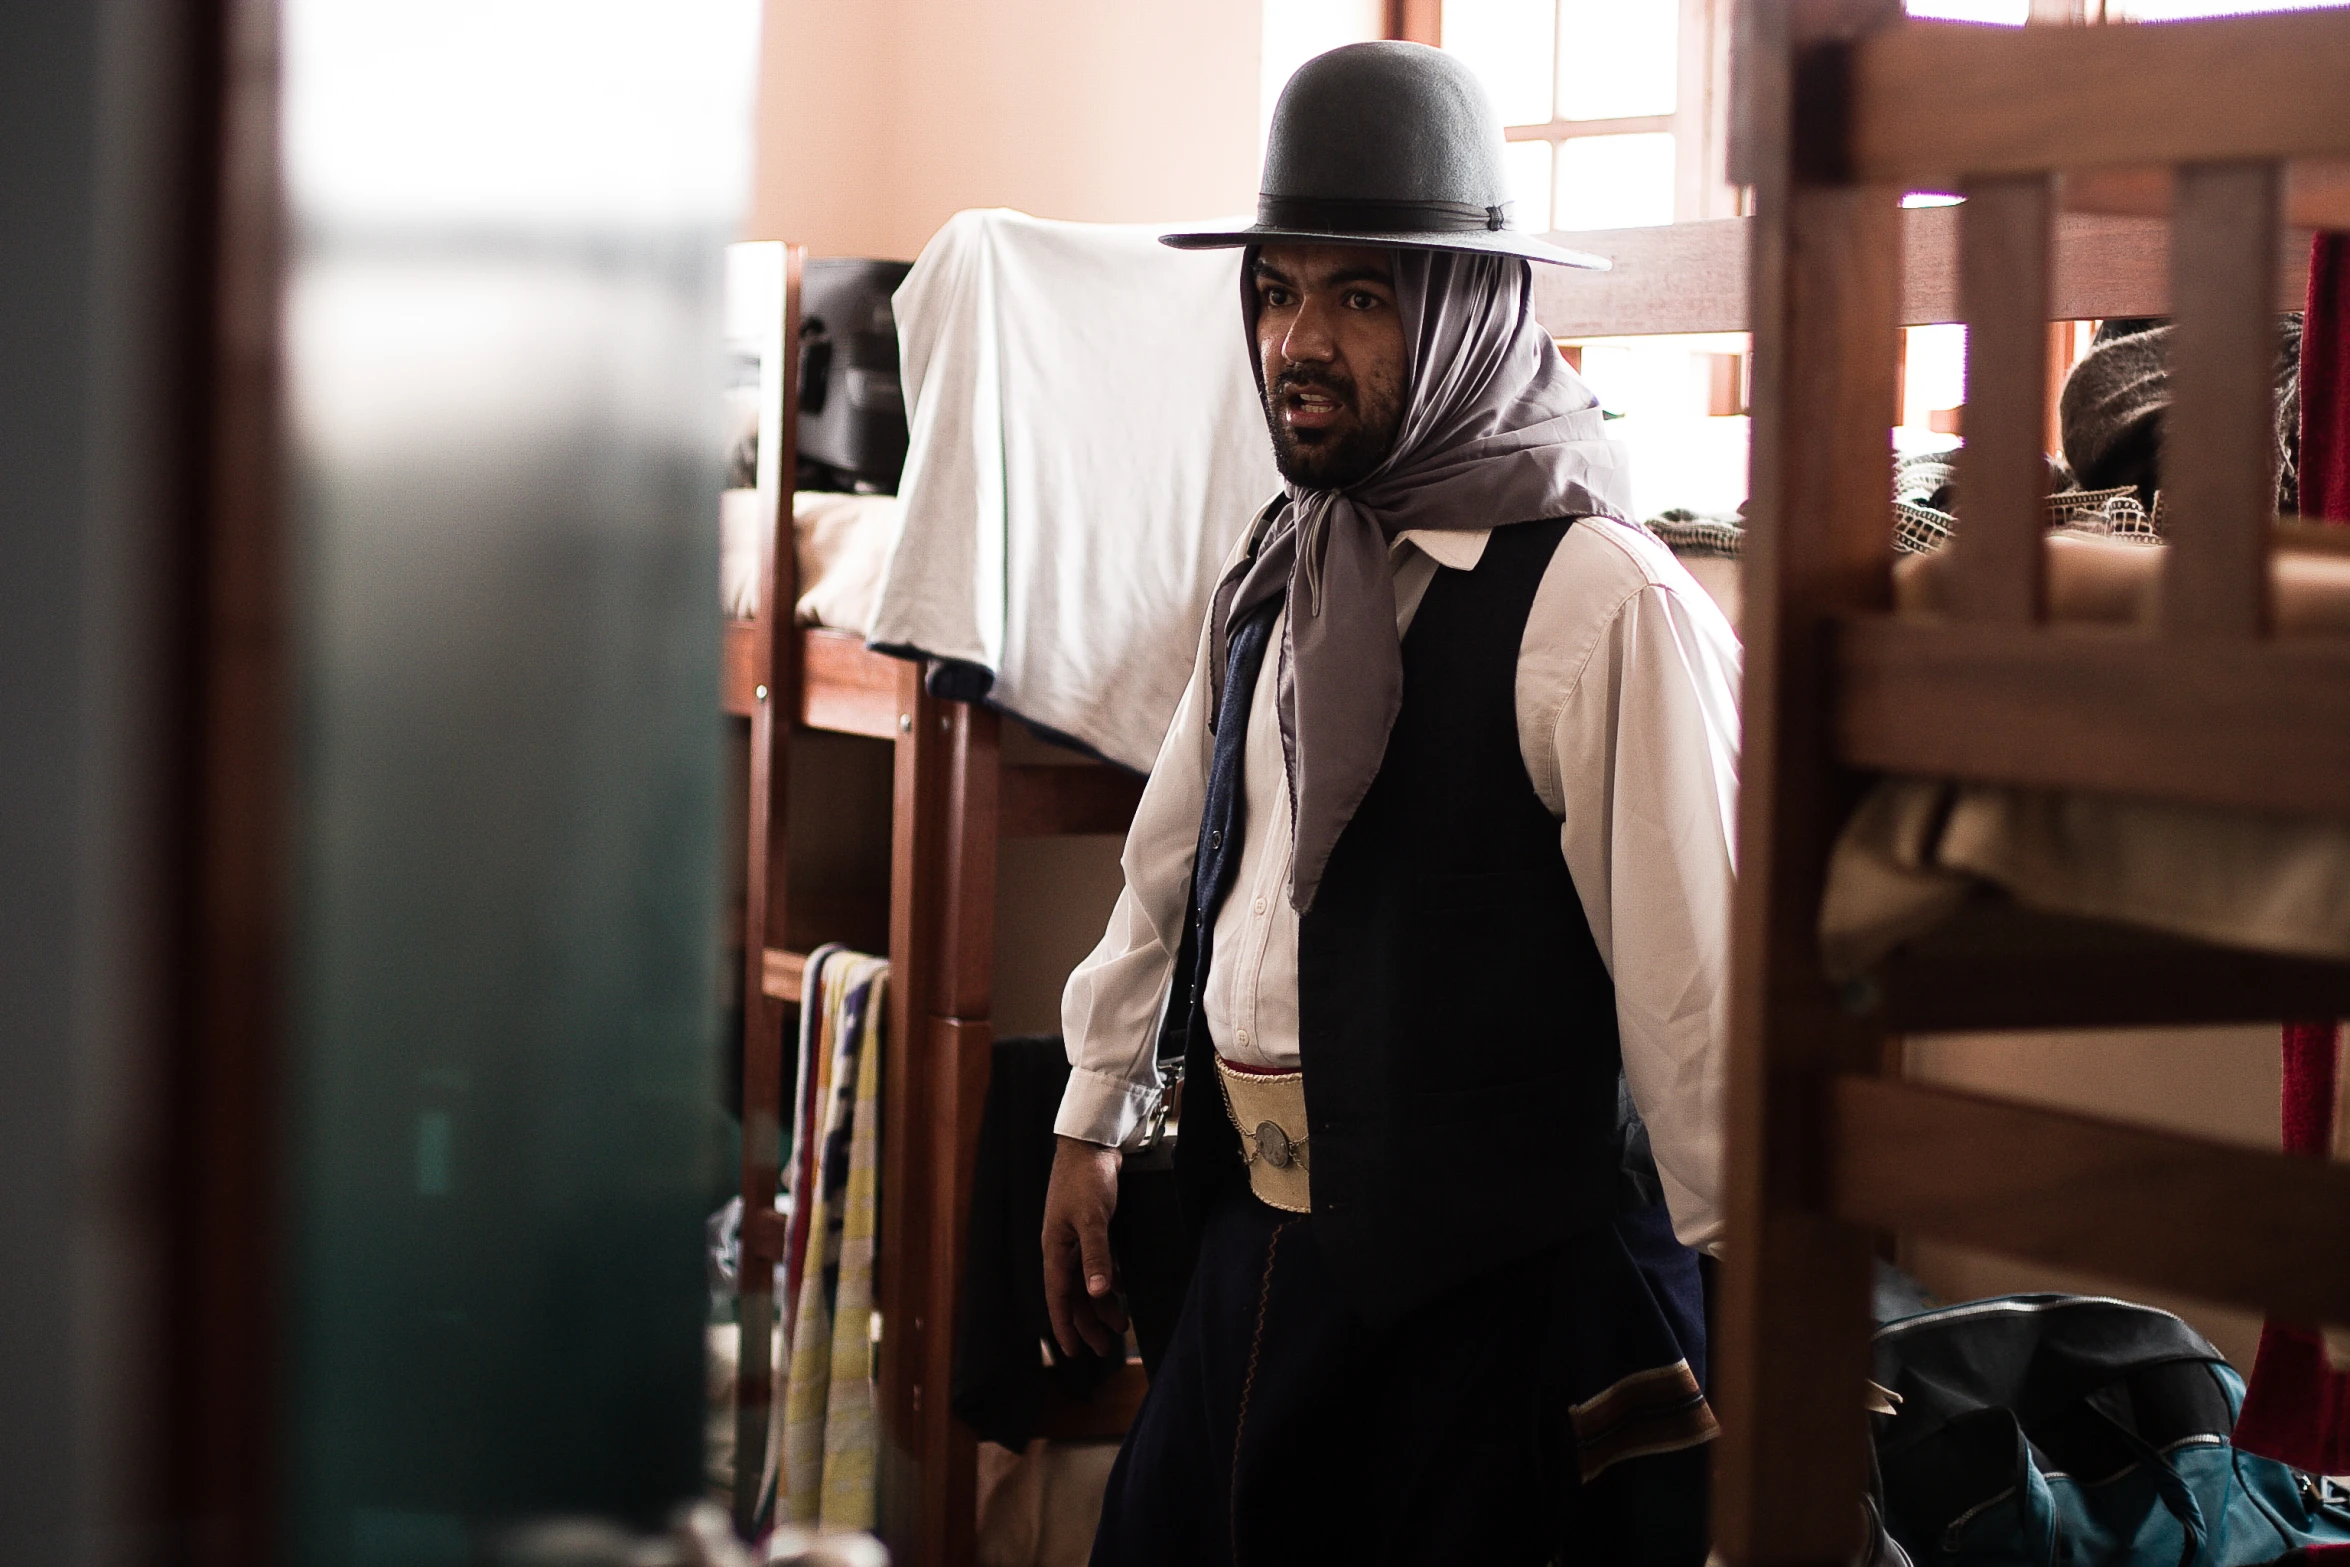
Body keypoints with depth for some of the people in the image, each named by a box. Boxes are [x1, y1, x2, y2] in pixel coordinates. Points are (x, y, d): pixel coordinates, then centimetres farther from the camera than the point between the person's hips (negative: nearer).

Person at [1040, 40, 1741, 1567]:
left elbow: (1692, 974, -16)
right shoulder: (1277, 575, 10)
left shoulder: (1607, 600, -16)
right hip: (1258, 1234, 8)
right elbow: (1172, 865, 20)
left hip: (1490, 1280, -7)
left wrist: (1734, 1314, -15)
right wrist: (1094, 1124, 21)